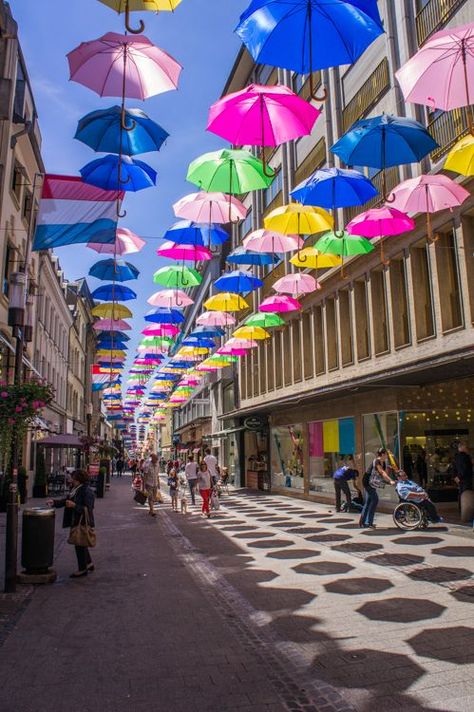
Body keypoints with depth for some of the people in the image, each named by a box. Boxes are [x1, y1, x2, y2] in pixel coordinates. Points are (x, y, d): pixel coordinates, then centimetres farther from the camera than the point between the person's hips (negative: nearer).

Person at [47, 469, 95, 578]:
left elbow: (87, 509, -22)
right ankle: (89, 564, 35)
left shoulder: (87, 491, -19)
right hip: (75, 521, 9)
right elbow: (65, 500, 13)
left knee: (80, 545, 0)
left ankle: (82, 569, 14)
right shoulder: (74, 489, 9)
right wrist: (54, 502, -1)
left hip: (83, 522, -9)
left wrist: (74, 505, -27)